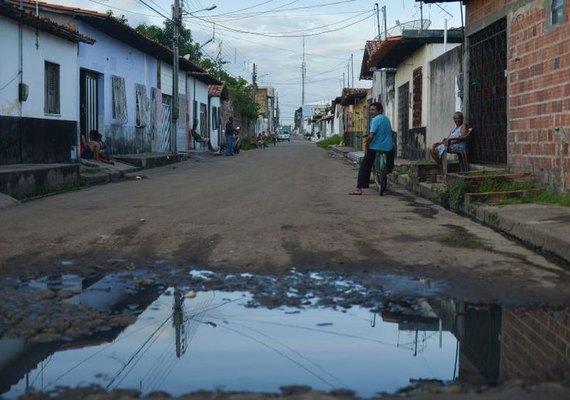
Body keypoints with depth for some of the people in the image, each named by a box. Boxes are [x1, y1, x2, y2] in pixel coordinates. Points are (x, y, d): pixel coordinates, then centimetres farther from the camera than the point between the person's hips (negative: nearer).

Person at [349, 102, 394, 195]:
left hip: (375, 148, -7)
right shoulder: (386, 119, 13)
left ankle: (359, 189, -10)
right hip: (388, 148, 7)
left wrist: (367, 147, -7)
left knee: (364, 167, -4)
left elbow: (371, 136, -19)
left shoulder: (375, 119, -11)